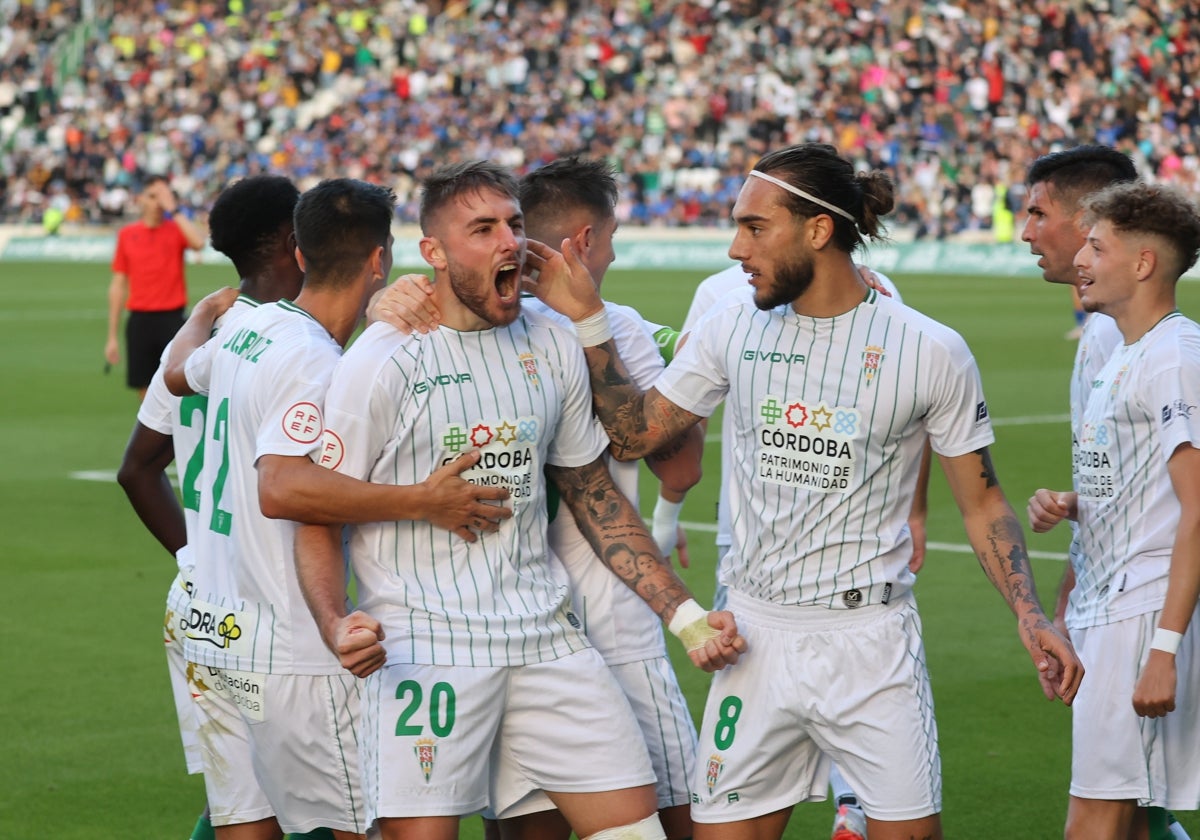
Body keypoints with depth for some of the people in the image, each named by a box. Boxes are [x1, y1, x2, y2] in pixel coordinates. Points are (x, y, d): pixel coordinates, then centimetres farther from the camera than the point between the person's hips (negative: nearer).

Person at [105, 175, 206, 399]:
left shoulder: (176, 229, 1)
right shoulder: (127, 234, 6)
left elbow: (199, 242, -24)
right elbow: (118, 285, 9)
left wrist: (173, 210, -17)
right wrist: (112, 336, 7)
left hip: (171, 319, -2)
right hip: (140, 319, 2)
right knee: (144, 389, 7)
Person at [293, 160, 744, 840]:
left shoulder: (553, 344, 10)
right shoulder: (383, 361, -6)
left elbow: (596, 499, 18)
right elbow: (319, 516, -4)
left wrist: (686, 617, 12)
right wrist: (338, 625, -22)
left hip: (544, 636, 5)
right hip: (423, 648, -5)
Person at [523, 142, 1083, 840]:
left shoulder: (932, 352, -6)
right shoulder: (734, 326, 3)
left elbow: (982, 502, 1)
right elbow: (633, 434, 10)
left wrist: (1031, 620, -11)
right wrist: (588, 320, 1)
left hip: (871, 639, -3)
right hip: (757, 634, 3)